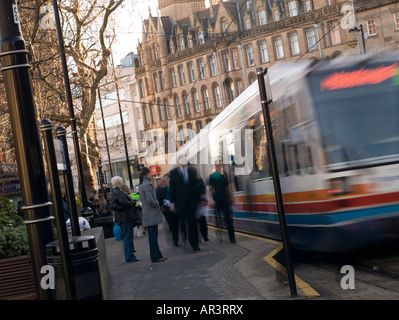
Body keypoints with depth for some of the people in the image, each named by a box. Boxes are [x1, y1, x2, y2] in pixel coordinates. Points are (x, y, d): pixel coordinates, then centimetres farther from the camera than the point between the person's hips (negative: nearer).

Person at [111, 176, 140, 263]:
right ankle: (130, 256, -4)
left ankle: (129, 255, 20)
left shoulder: (115, 191, 16)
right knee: (128, 237, -6)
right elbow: (123, 202, -28)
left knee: (127, 237, 15)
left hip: (121, 218, 10)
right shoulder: (118, 192, -16)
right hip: (125, 217, -10)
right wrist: (132, 203, -12)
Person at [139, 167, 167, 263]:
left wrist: (157, 205, 15)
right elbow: (150, 200, -22)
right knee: (153, 236, -5)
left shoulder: (141, 185, 14)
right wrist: (158, 205, -7)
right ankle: (155, 257, -1)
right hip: (151, 214, -10)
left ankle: (158, 256, 18)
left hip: (147, 214, 10)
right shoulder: (147, 184, -16)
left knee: (153, 236, 12)